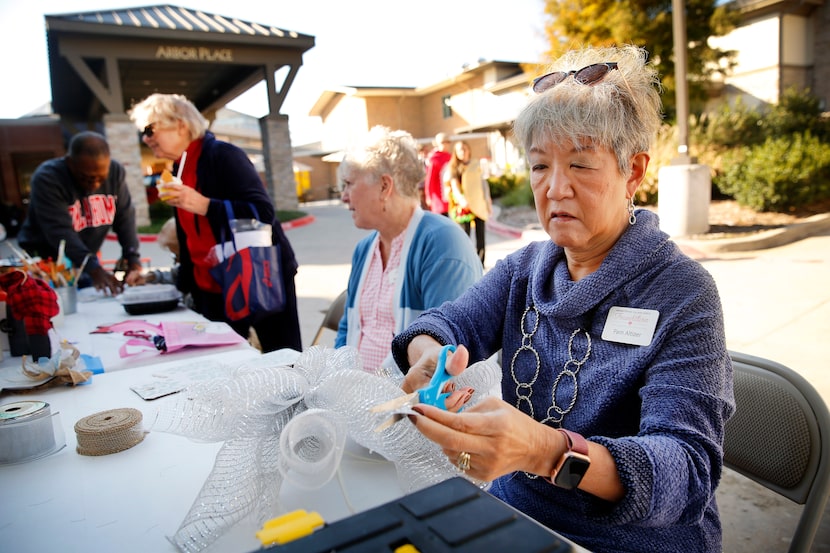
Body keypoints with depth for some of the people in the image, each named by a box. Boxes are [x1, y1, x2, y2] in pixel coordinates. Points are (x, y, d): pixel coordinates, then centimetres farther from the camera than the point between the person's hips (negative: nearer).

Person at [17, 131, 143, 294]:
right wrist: (94, 270, -42)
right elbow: (60, 232, -30)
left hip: (88, 261, 4)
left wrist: (134, 261, -21)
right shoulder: (47, 179, -21)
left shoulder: (115, 171, -8)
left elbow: (125, 218, -8)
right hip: (47, 263, -4)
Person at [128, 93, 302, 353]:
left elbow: (263, 212, -22)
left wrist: (204, 205, -27)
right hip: (212, 289, 7)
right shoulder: (180, 171, 11)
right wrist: (183, 285, 17)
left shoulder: (223, 155, -11)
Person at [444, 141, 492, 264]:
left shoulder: (477, 166, 15)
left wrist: (488, 201, 20)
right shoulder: (453, 168, 4)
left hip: (479, 205, 4)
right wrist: (461, 198, -28)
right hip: (463, 206, -3)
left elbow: (484, 183, 22)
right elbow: (454, 185, -10)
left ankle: (480, 264, 10)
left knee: (480, 235, 2)